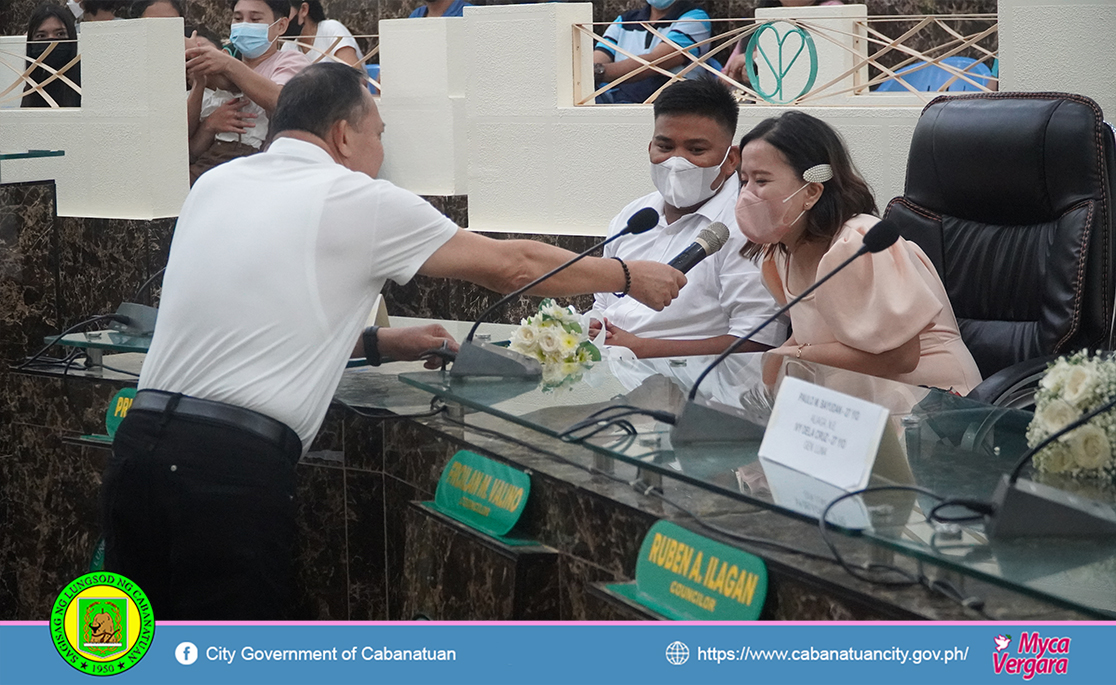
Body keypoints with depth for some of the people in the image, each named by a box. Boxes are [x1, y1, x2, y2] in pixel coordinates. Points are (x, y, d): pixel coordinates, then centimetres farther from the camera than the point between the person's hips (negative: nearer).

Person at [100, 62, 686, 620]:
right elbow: (512, 266, 8)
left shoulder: (214, 185, 16)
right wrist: (629, 276, 22)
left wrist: (376, 344, 28)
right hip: (235, 464, -6)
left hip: (139, 440, 6)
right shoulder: (361, 201, -1)